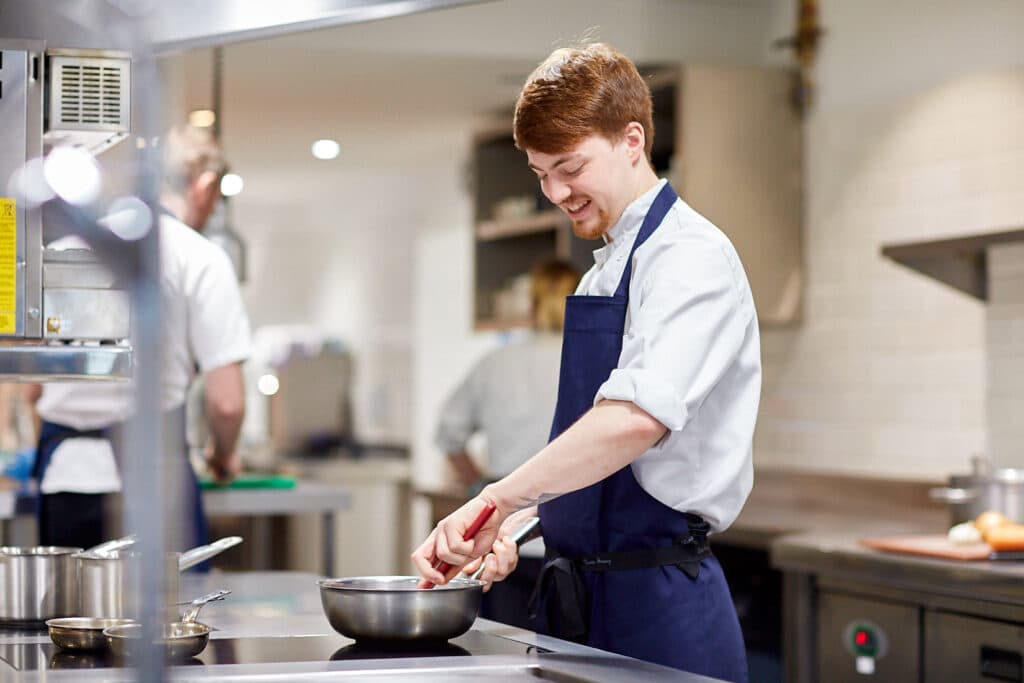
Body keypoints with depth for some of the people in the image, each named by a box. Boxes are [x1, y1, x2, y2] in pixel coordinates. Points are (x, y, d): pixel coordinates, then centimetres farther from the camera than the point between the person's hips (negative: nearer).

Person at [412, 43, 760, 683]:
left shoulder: (690, 257, -13)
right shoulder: (608, 268, 16)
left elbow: (636, 418, -30)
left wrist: (497, 499, -26)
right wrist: (510, 526, 6)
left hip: (657, 602, -8)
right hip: (583, 596, 8)